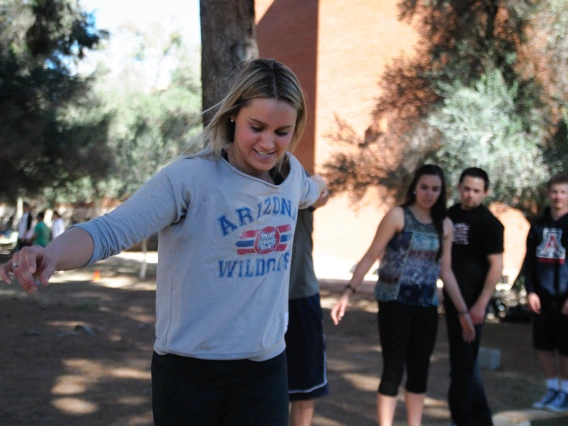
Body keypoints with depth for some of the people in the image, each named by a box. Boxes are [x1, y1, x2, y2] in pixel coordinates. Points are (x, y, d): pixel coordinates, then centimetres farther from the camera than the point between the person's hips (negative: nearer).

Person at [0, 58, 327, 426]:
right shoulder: (189, 178, -18)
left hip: (265, 369, 5)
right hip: (190, 372, -4)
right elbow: (111, 230, -29)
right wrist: (51, 254, -48)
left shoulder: (291, 172, 1)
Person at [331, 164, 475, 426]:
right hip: (395, 303, -5)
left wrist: (462, 311, 13)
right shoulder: (398, 216, -7)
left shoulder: (445, 225, 8)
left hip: (427, 306, 5)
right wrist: (348, 292, -17)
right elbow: (371, 256, -9)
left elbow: (445, 271, 13)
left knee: (419, 372, 10)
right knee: (393, 371, -2)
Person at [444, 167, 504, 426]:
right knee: (465, 361, 15)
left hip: (472, 300, -7)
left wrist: (481, 303, -22)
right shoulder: (451, 215, 8)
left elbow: (496, 266, -15)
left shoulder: (489, 223, -11)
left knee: (462, 362, -3)